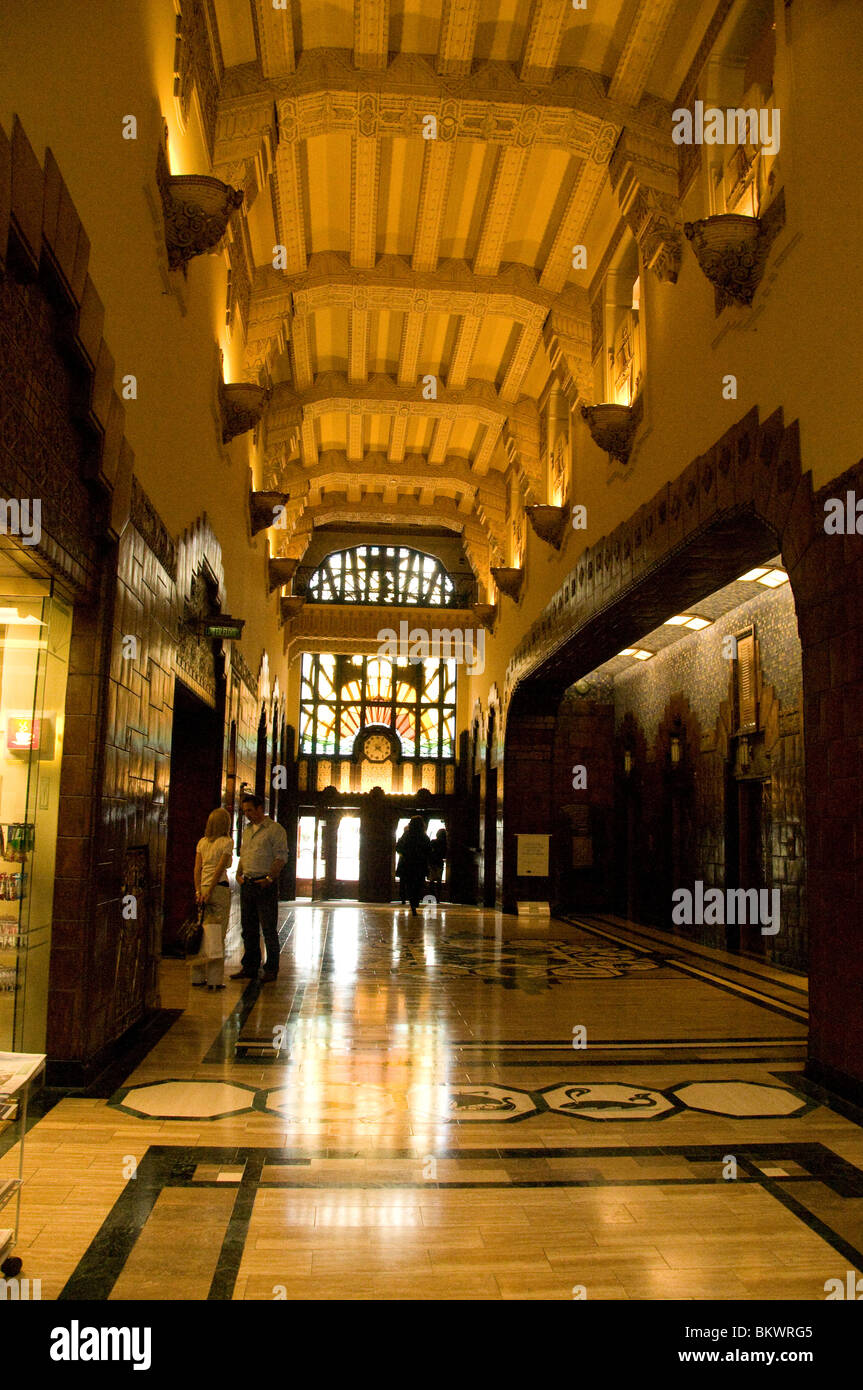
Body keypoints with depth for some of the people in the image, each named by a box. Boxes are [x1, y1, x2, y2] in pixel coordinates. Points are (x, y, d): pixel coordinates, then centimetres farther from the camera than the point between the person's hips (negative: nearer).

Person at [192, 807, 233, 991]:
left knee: (203, 932, 11)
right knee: (217, 934, 0)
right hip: (219, 889, -5)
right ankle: (214, 979, 1)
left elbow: (197, 868, 3)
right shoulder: (227, 842, -5)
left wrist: (199, 891, -1)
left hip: (202, 888, 5)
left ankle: (198, 976, 15)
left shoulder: (202, 842, 10)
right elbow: (220, 868, -12)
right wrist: (209, 892, -12)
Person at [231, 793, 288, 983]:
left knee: (269, 929, -3)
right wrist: (239, 874, 8)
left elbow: (281, 857, -11)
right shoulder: (247, 830, 17)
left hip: (266, 885, -7)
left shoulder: (275, 829, -6)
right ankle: (250, 967, 19)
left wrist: (269, 878, -18)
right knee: (248, 928, 10)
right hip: (247, 884, 7)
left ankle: (271, 969, 4)